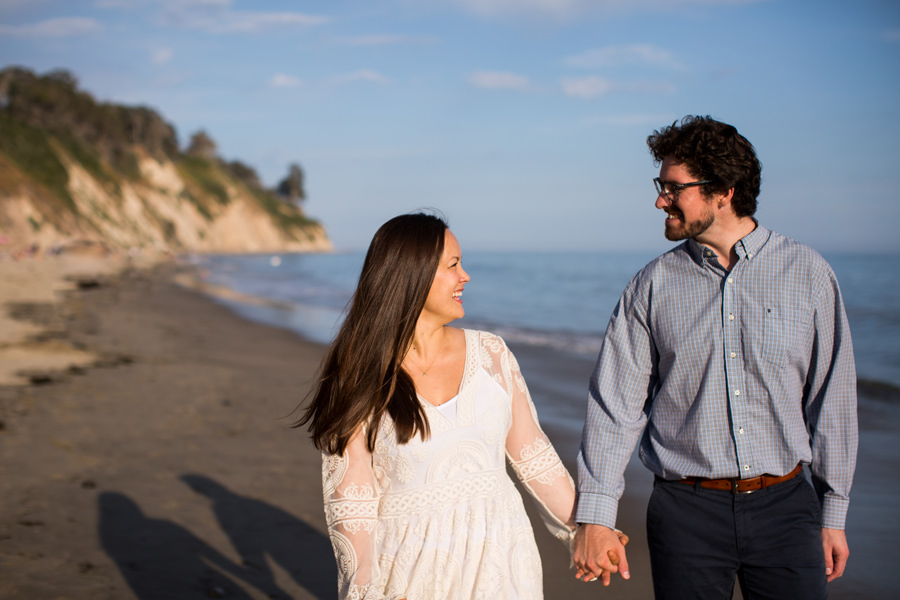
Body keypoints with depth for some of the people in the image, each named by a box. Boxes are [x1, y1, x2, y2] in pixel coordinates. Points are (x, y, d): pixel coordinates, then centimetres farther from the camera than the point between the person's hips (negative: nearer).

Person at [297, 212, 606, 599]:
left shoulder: (491, 354, 1)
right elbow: (350, 502, -9)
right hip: (412, 567, -3)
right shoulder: (360, 380, -8)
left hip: (499, 560, 3)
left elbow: (533, 456, 8)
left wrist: (583, 528, 9)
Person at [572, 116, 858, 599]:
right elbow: (615, 404, -3)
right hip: (686, 509, 0)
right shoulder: (653, 286, 0)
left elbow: (831, 400, 5)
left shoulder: (807, 274, 0)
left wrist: (833, 514, 6)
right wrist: (595, 516, -10)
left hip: (784, 505, 0)